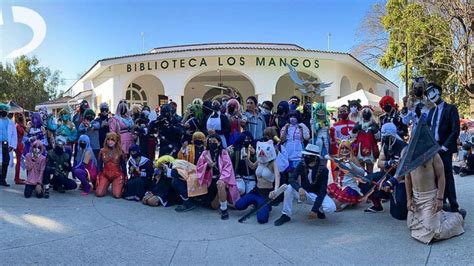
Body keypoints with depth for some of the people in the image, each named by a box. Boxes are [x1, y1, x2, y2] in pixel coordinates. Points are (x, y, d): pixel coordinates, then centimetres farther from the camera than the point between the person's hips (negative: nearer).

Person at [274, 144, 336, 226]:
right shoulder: (302, 165, -12)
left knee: (330, 207, -32)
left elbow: (323, 191, -24)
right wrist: (299, 188, -45)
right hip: (304, 193, 2)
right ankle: (286, 215, -11)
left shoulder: (323, 169, -20)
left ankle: (319, 210, 5)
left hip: (318, 195, -2)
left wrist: (314, 209, -31)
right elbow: (291, 179, -23)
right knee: (289, 188, -26)